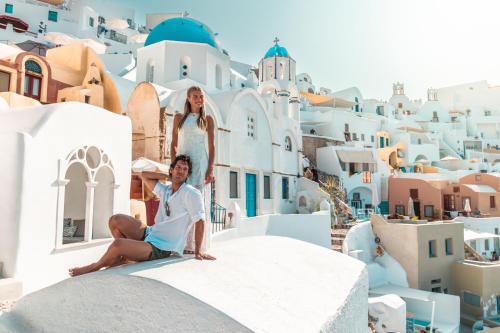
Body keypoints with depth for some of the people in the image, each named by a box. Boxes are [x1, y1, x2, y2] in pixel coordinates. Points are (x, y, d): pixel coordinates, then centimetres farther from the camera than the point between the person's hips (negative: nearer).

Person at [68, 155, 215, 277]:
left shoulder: (192, 194, -14)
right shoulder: (165, 190, 8)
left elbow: (200, 222, -14)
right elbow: (144, 175, 16)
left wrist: (197, 251, -12)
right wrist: (168, 176, 7)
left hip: (162, 248, -8)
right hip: (150, 233, 8)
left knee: (117, 244, -23)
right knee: (115, 220, -3)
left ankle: (95, 266, 10)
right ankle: (124, 256, 7)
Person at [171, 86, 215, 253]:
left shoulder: (207, 119, 9)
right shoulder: (179, 118, 13)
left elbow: (211, 146, 4)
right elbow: (173, 144, 11)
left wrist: (211, 169, -7)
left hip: (201, 164, -2)